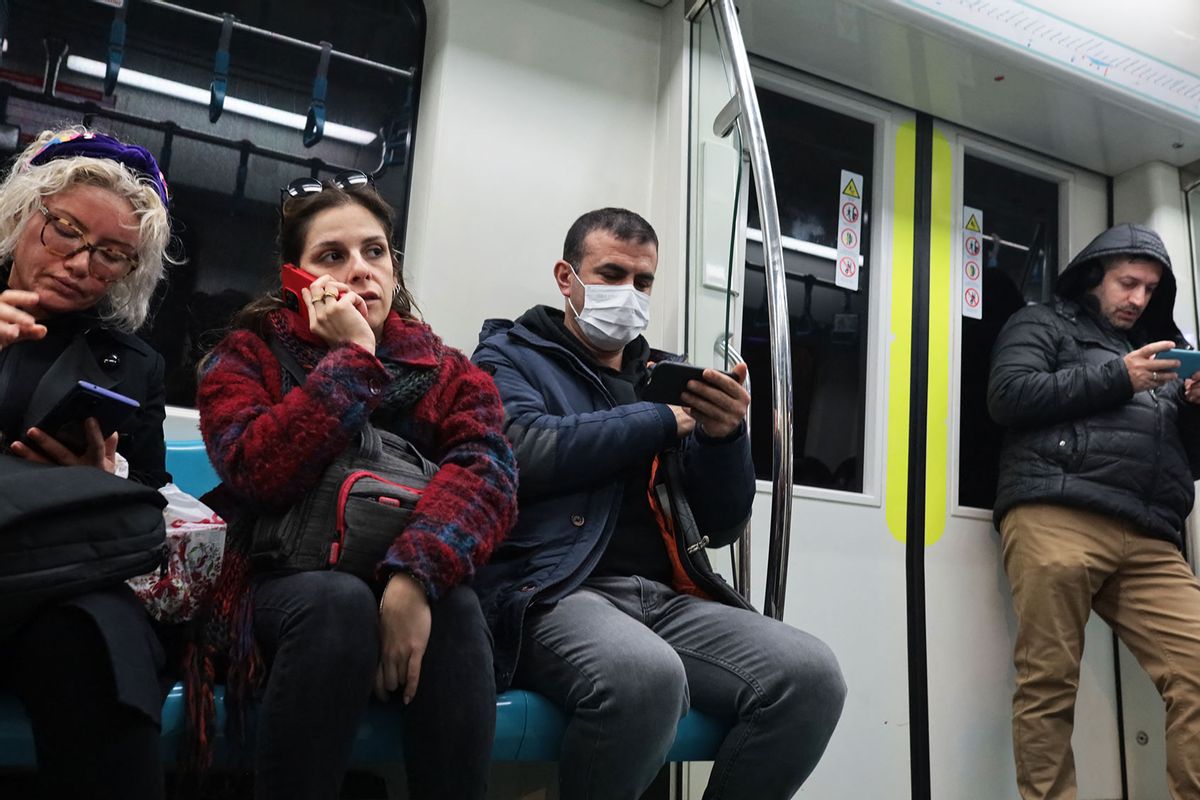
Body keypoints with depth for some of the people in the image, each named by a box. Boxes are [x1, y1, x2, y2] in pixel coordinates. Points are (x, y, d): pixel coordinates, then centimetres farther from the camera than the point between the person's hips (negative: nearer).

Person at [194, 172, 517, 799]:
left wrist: (416, 576, -33)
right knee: (341, 601, -34)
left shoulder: (440, 368, 6)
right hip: (285, 585, -1)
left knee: (455, 607, -31)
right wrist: (353, 356, -16)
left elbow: (487, 466, -16)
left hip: (406, 589, 2)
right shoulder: (247, 356, 3)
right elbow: (257, 473, -18)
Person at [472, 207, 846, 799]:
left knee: (811, 674, -20)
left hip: (667, 596, 5)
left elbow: (722, 527, 17)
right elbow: (526, 453, -13)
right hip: (555, 593, -4)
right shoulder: (510, 355, 11)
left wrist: (724, 435, -4)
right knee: (646, 675, -35)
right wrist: (663, 421, -1)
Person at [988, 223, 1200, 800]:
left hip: (1150, 541, 5)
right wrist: (1116, 378, -2)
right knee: (1048, 686, -8)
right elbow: (1008, 396, -1)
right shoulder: (1043, 324, 19)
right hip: (1055, 520, -5)